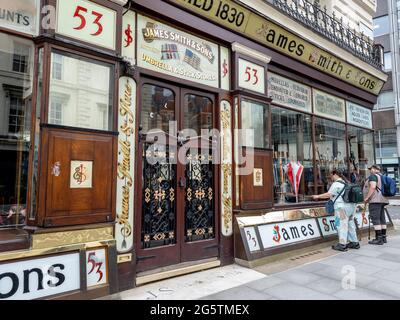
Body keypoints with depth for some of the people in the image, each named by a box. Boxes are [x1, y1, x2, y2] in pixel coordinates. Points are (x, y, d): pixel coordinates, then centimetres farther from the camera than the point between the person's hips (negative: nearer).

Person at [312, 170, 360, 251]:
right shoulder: (346, 182, 18)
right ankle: (354, 242, 22)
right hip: (351, 206, 9)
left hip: (342, 207, -9)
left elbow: (329, 194, -13)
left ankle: (342, 245, -4)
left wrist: (318, 196, -4)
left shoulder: (336, 184, -10)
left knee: (342, 225, -6)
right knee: (351, 224, 16)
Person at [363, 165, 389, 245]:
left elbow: (372, 187, -20)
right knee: (382, 219, 11)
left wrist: (367, 197, -16)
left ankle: (378, 239, -11)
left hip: (375, 200, -10)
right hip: (382, 200, 10)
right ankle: (383, 237, 16)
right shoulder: (382, 177, 20)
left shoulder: (373, 176, -8)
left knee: (375, 219, -10)